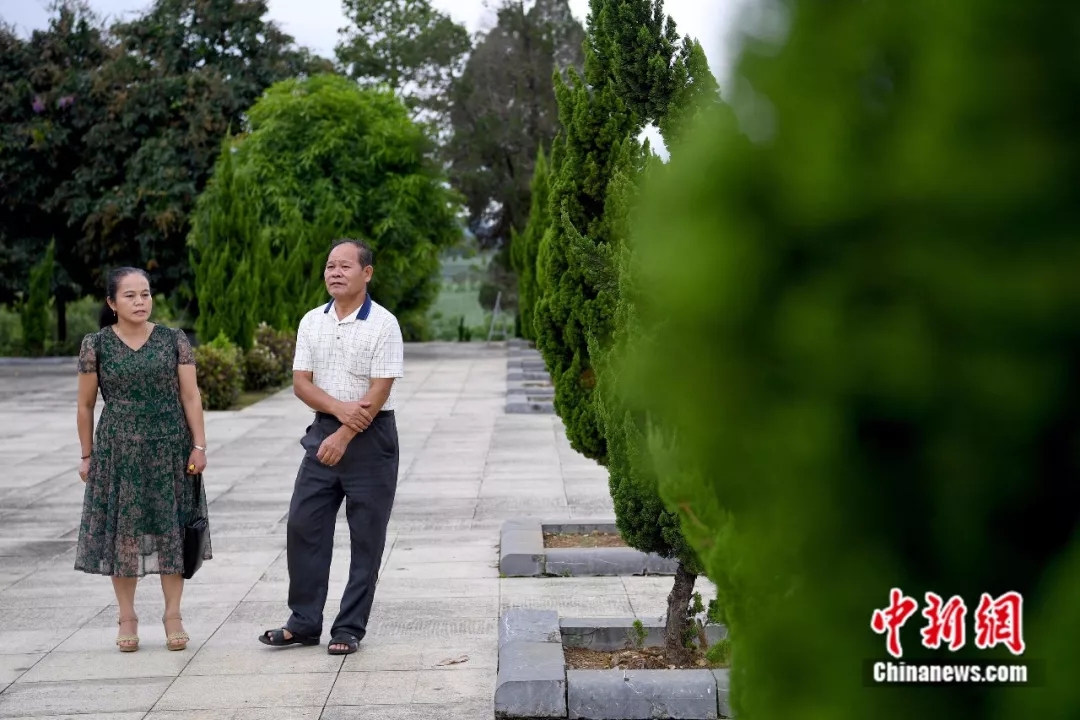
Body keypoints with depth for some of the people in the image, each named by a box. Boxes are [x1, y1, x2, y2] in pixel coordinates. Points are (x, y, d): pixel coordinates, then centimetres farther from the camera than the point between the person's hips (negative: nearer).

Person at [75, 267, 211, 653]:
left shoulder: (174, 340, 1)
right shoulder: (95, 345, -1)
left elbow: (190, 396, 1)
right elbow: (86, 405, 5)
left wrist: (199, 446, -4)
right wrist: (87, 455, 5)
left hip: (169, 449, 1)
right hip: (118, 451, 0)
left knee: (171, 530, 3)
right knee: (122, 531, 3)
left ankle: (173, 615, 13)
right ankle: (127, 617, 15)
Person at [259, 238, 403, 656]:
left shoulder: (383, 324, -9)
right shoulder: (312, 322, 7)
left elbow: (379, 390, -14)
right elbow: (301, 382, 2)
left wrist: (344, 436, -18)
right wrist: (340, 408, -15)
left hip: (371, 437, -5)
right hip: (324, 432, 5)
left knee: (366, 538, 1)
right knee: (303, 526, 3)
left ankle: (350, 629, 9)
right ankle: (304, 623, 13)